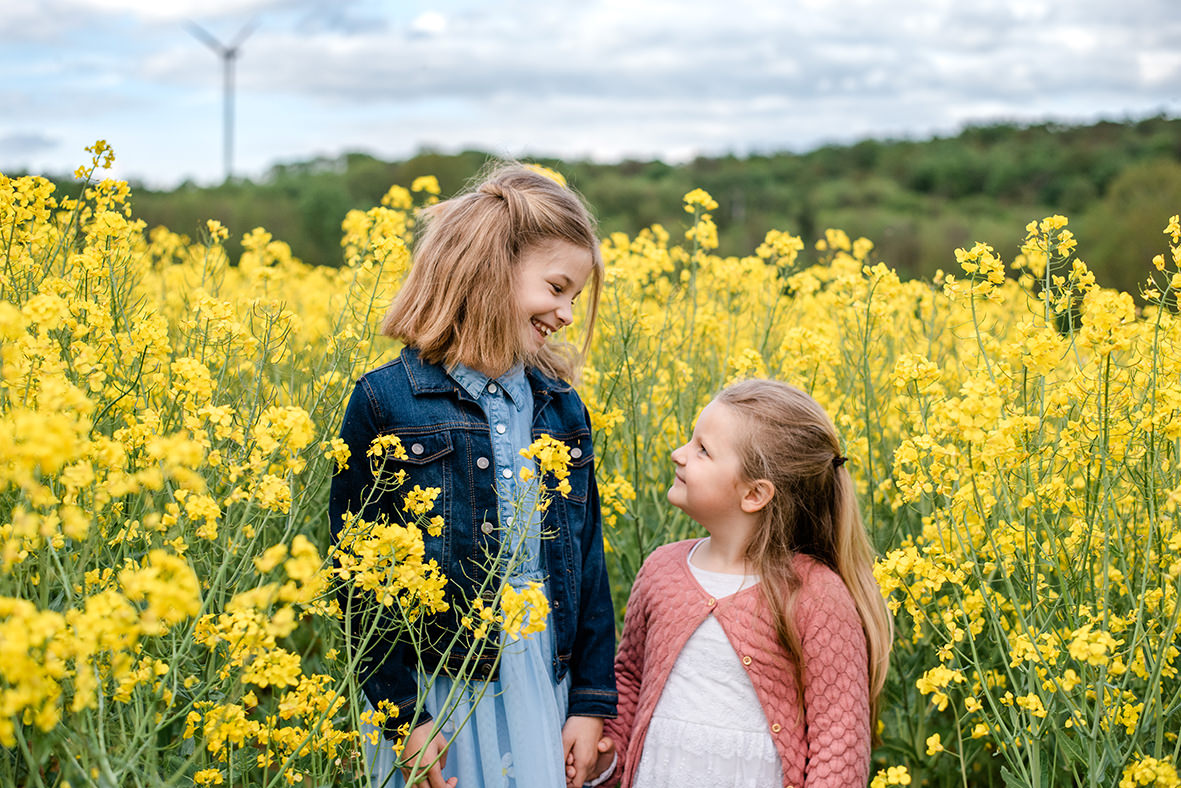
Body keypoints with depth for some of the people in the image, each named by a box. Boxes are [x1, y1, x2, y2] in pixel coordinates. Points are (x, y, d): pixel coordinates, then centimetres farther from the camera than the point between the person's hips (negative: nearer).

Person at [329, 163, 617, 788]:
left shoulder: (562, 407, 7)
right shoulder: (384, 405, -8)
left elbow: (586, 562, 10)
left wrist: (591, 701, 6)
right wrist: (402, 715, -10)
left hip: (546, 689, 4)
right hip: (436, 697, -4)